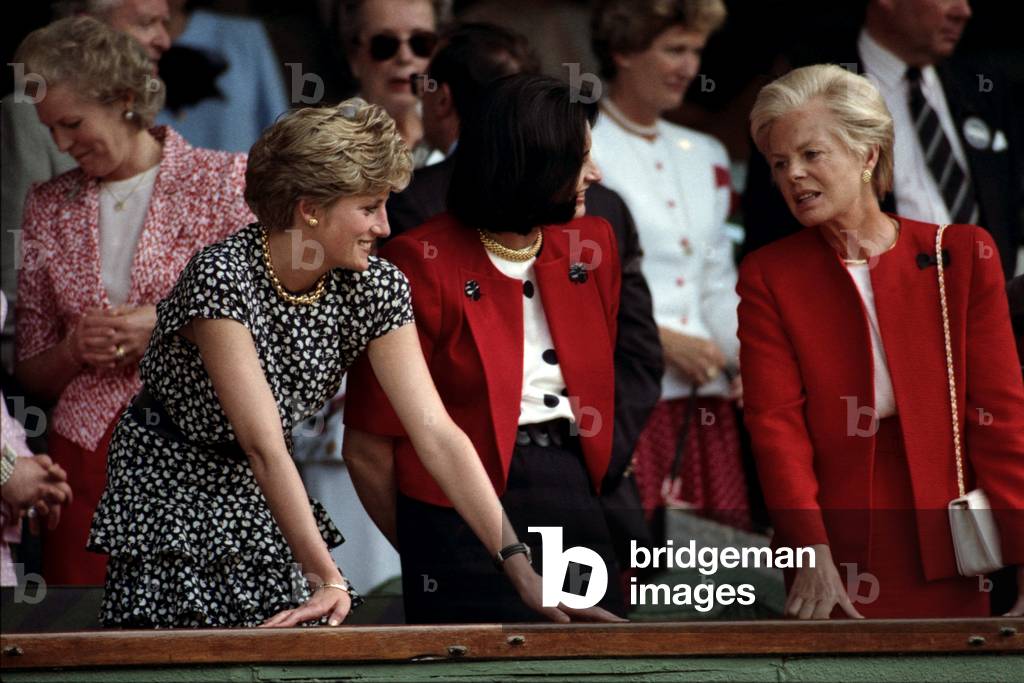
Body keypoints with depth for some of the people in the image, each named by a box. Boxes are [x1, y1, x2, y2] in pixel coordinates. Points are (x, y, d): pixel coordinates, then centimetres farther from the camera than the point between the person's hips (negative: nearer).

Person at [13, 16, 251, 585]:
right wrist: (76, 348, -6)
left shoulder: (222, 180, 1)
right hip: (88, 455, 3)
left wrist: (171, 327, -12)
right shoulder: (49, 207, 12)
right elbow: (32, 373, 15)